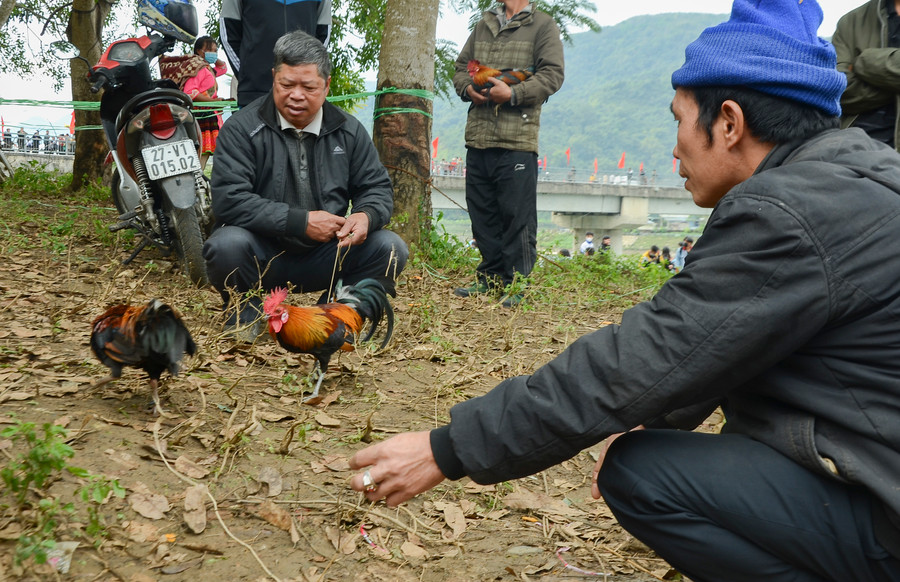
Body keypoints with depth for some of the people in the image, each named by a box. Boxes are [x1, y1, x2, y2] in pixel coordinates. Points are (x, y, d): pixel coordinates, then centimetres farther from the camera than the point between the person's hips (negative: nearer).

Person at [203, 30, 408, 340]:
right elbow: (229, 198, -18)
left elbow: (377, 187, 9)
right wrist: (301, 221, -24)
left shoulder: (348, 131, 5)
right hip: (261, 254, -3)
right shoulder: (242, 128, -8)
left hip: (324, 260, 3)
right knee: (228, 244, -35)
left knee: (391, 249, -16)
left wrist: (367, 216, -18)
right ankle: (244, 315, -1)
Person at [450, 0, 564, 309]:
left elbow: (552, 74, -6)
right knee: (482, 211, 10)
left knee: (517, 214, -5)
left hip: (517, 141, -6)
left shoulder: (543, 25, 3)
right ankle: (491, 277, 21)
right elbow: (461, 66, 23)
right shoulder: (483, 25, 21)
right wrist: (468, 88, 1)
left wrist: (513, 94, -18)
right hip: (477, 136, 6)